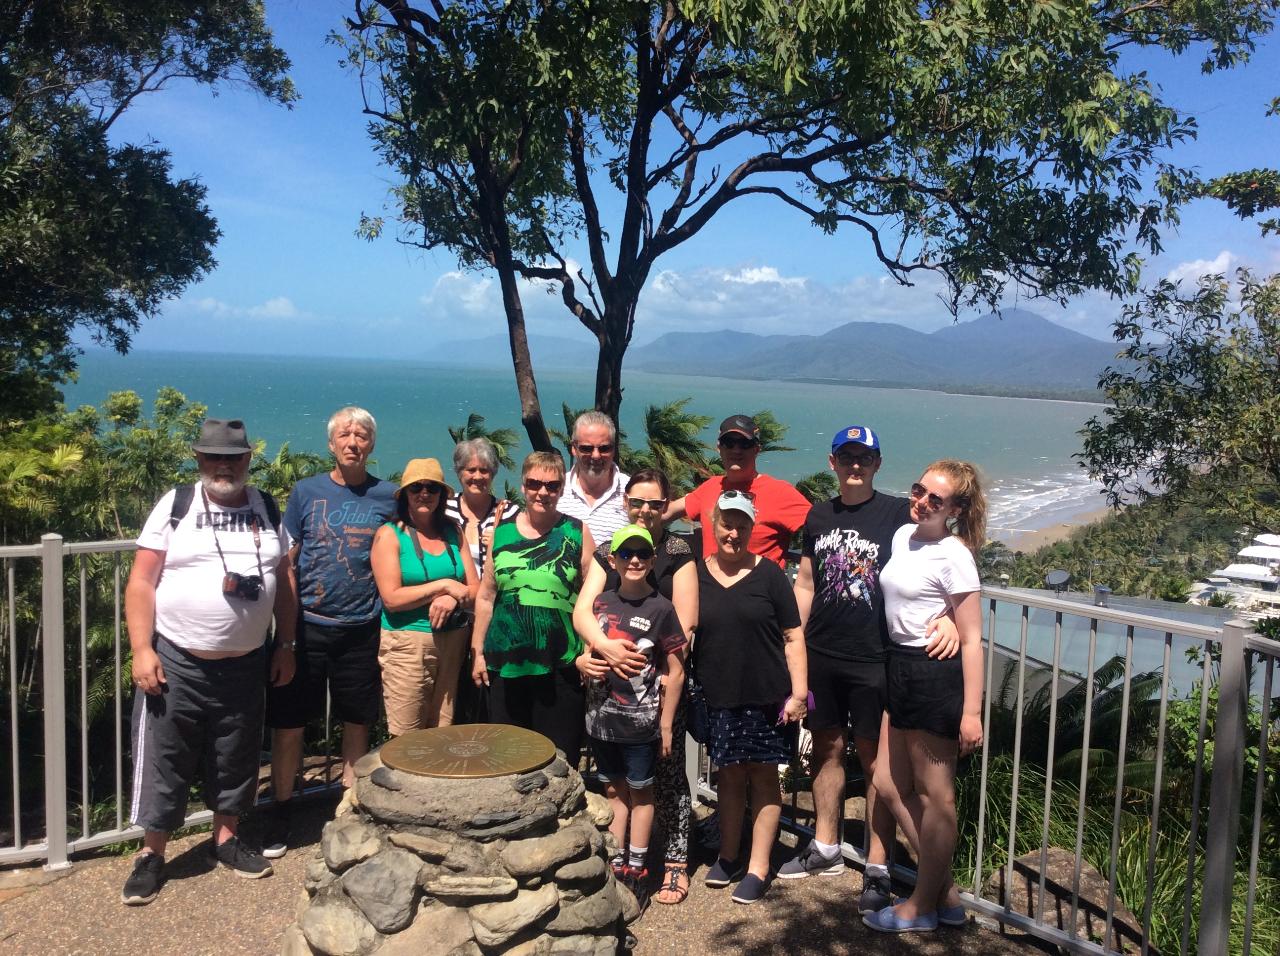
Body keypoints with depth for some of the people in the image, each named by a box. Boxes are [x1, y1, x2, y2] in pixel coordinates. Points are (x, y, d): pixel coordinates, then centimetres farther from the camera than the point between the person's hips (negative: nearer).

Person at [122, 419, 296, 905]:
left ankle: (226, 838, 31)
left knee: (236, 759, 14)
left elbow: (284, 581, 10)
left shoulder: (267, 510, 5)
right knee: (163, 759, 6)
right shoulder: (175, 506, -4)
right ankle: (152, 854, 21)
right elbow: (141, 583, -5)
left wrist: (285, 645, 6)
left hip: (245, 664, 3)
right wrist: (142, 650, -12)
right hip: (175, 663, -2)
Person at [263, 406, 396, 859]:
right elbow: (285, 561, 4)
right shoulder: (307, 491, 1)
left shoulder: (388, 496, 2)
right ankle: (280, 813, 22)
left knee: (357, 722, 10)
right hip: (307, 626, 0)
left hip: (361, 630, 1)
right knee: (288, 722, 5)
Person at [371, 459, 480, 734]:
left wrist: (452, 599, -14)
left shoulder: (453, 532, 10)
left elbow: (476, 591, 7)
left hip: (454, 640, 4)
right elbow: (391, 598, -12)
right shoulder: (389, 534, -3)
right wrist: (443, 585, -12)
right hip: (407, 642, -4)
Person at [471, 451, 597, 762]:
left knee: (559, 758, 3)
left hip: (561, 666, -2)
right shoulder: (501, 532, 7)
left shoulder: (576, 532, 1)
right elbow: (486, 597, 12)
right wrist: (477, 652, 10)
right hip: (505, 665, 3)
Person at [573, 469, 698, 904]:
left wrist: (632, 655, -16)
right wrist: (605, 645, -21)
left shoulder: (679, 553, 1)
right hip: (614, 684, 3)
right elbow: (581, 612, -1)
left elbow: (683, 626, -6)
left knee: (667, 773, 2)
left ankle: (675, 863, 16)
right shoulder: (607, 552, 10)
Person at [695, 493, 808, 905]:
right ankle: (727, 857, 28)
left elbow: (793, 636, -2)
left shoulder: (768, 574, -3)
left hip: (766, 698, -2)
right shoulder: (696, 574, 2)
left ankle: (757, 868, 17)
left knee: (763, 777, 7)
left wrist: (798, 692, -8)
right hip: (719, 699, 2)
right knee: (729, 775, 13)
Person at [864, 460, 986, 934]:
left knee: (934, 794, 6)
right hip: (900, 668, 9)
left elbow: (971, 639, -15)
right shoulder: (902, 535, 7)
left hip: (936, 673, -9)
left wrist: (971, 711, -18)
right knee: (890, 784, 14)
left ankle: (923, 905, 22)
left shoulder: (953, 555, -15)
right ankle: (946, 893, 27)